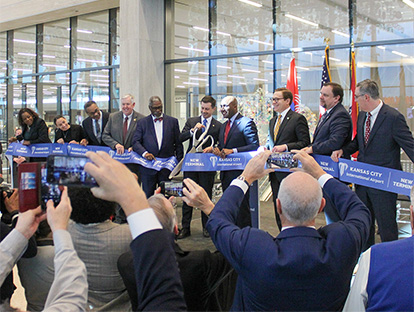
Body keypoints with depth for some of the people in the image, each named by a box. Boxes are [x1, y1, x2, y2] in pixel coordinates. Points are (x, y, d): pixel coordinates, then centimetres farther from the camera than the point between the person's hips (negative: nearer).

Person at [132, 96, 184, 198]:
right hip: (148, 168, 0)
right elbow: (135, 142, -1)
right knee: (148, 197, 4)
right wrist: (144, 153, -19)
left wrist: (178, 163, 2)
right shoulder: (142, 122, 7)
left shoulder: (173, 121, 8)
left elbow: (178, 143, 8)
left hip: (166, 167, 0)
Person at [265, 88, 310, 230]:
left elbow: (305, 143, -12)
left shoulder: (298, 118, -7)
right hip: (275, 172, 8)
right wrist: (267, 148, 3)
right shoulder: (273, 121, 18)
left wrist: (285, 146, -21)